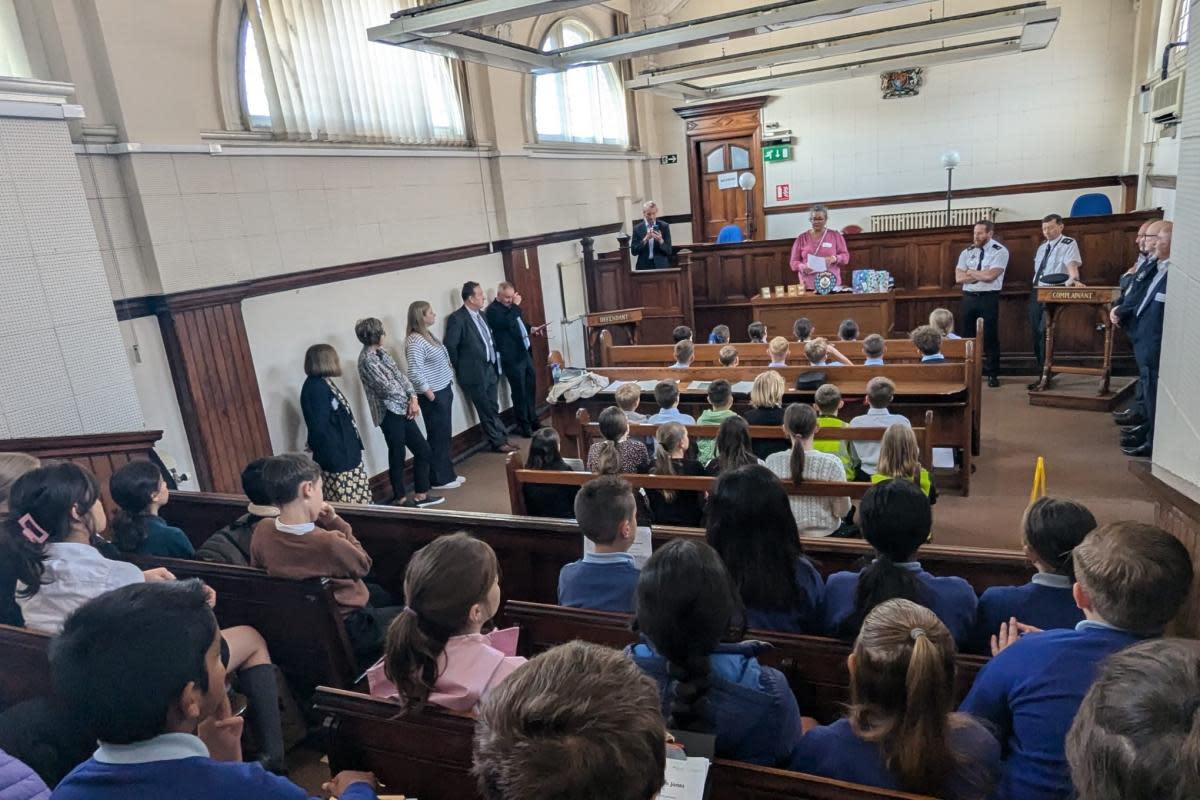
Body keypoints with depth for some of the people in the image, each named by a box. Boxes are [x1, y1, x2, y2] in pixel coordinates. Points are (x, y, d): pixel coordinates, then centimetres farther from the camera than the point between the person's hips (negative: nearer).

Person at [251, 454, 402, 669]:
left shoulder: (261, 532, -16)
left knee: (381, 594, 29)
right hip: (348, 631, -7)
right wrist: (336, 523, -13)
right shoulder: (329, 542, -34)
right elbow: (363, 566, -12)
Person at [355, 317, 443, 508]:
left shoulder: (382, 353, 10)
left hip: (403, 409, 9)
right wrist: (408, 400, -2)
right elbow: (387, 387, -17)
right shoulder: (367, 360, -17)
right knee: (397, 456, 4)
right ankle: (400, 499, 21)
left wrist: (413, 398, -8)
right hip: (389, 413, -9)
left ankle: (420, 495, 22)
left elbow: (400, 375, 7)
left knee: (423, 449, 11)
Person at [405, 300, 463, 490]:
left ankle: (447, 473, 27)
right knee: (438, 436, 1)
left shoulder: (427, 334, 10)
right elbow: (415, 373, -25)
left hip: (443, 391, 9)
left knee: (445, 435, 16)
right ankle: (439, 479, 12)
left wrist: (446, 388, 13)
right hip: (433, 396, -9)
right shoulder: (415, 342, -20)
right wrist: (429, 394, -19)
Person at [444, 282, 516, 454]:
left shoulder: (481, 314, 11)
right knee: (487, 411, 3)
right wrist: (461, 369, -6)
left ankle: (500, 440, 23)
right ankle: (498, 442, 12)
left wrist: (495, 365, 12)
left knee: (493, 408, 14)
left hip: (490, 369, 7)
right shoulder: (457, 318, -15)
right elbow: (449, 346, -15)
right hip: (475, 372, -7)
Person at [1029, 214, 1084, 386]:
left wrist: (1074, 279, -42)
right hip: (1036, 292, 8)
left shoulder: (1068, 244, -7)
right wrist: (1035, 287, 17)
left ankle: (1045, 376, -7)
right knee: (1036, 333, 10)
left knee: (1044, 333, -13)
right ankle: (1042, 372, 21)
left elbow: (1072, 263, -24)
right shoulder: (1042, 247, 17)